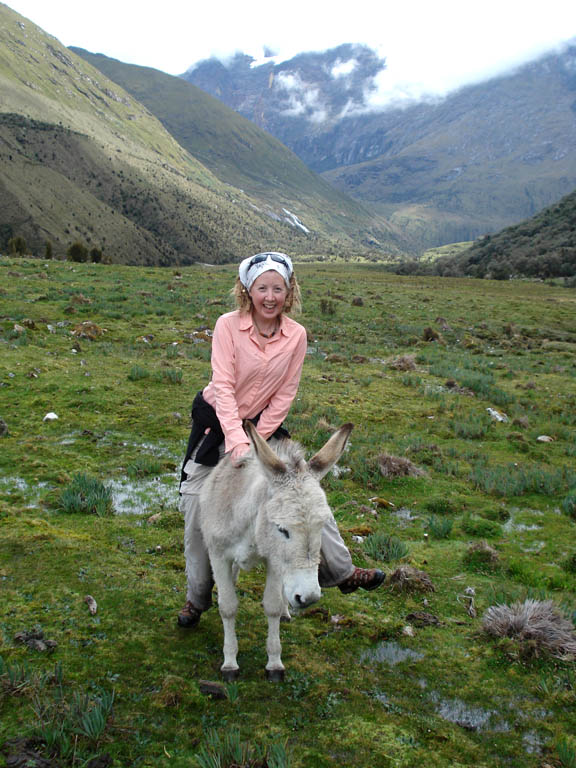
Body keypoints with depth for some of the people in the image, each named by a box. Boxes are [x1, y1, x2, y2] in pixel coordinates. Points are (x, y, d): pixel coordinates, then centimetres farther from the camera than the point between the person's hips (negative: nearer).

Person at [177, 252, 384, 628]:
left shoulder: (297, 335, -11)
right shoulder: (228, 325, -19)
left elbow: (285, 395, -7)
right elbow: (223, 386, -23)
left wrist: (257, 439, -14)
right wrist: (236, 440, -33)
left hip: (264, 424, 2)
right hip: (216, 420, -2)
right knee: (196, 506, 1)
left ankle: (340, 570, 18)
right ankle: (197, 597, 21)